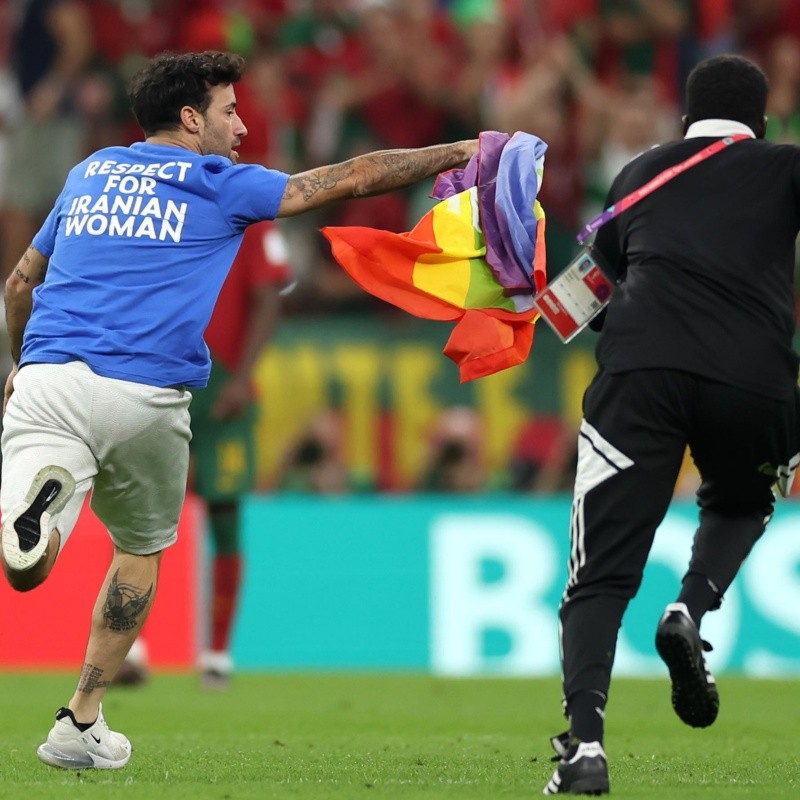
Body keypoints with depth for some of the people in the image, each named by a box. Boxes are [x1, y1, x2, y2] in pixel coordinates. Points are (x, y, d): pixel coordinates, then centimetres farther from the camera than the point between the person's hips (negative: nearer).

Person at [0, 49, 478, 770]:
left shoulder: (90, 173, 23)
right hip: (146, 395, -2)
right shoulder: (220, 186, 10)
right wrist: (463, 152, 22)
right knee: (140, 551, 22)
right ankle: (80, 726, 21)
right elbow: (354, 177, 12)